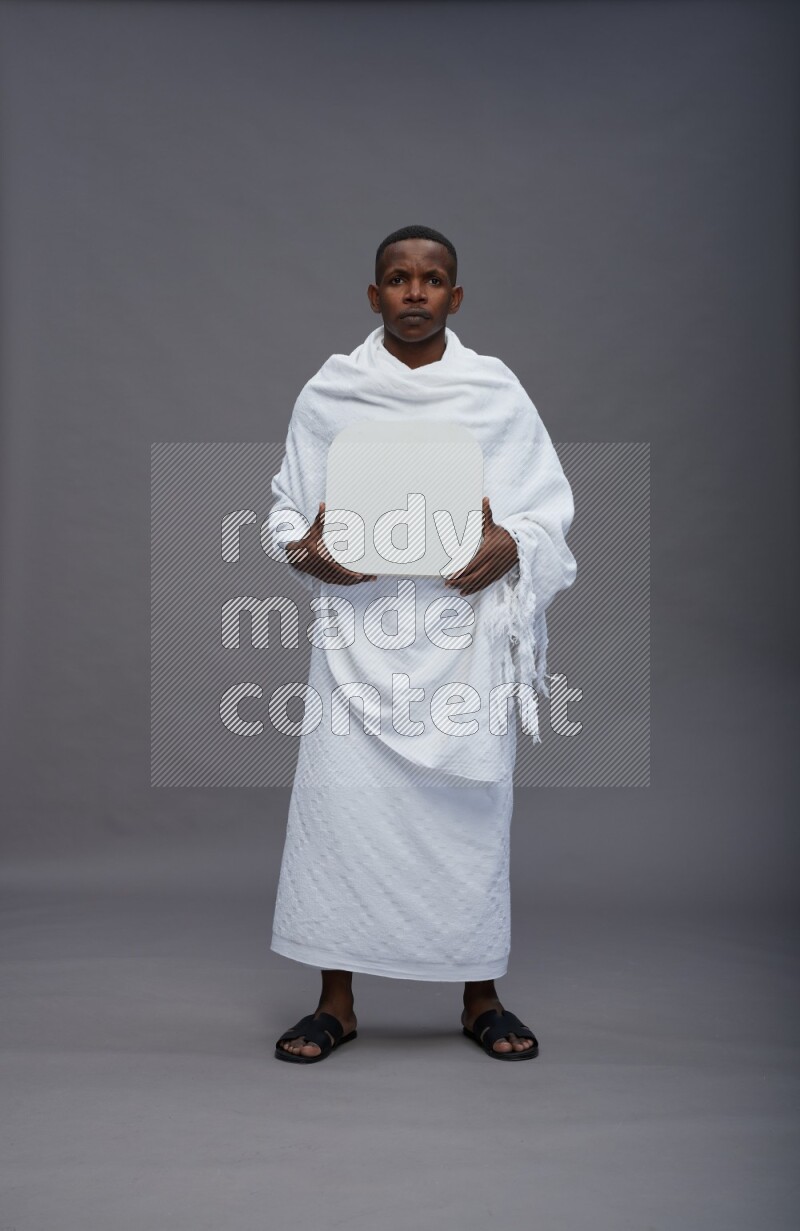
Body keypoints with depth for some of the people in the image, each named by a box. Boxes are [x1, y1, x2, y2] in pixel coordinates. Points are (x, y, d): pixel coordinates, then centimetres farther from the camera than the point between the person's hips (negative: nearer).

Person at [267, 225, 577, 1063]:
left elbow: (551, 511, 6)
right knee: (339, 800, -3)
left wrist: (511, 547, -15)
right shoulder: (328, 393, 6)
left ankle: (481, 1000, 20)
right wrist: (304, 550, -11)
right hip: (359, 632, 0)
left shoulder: (498, 393, 5)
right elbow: (287, 506, 11)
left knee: (470, 807, 3)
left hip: (465, 631, 0)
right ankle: (336, 1003, 14)